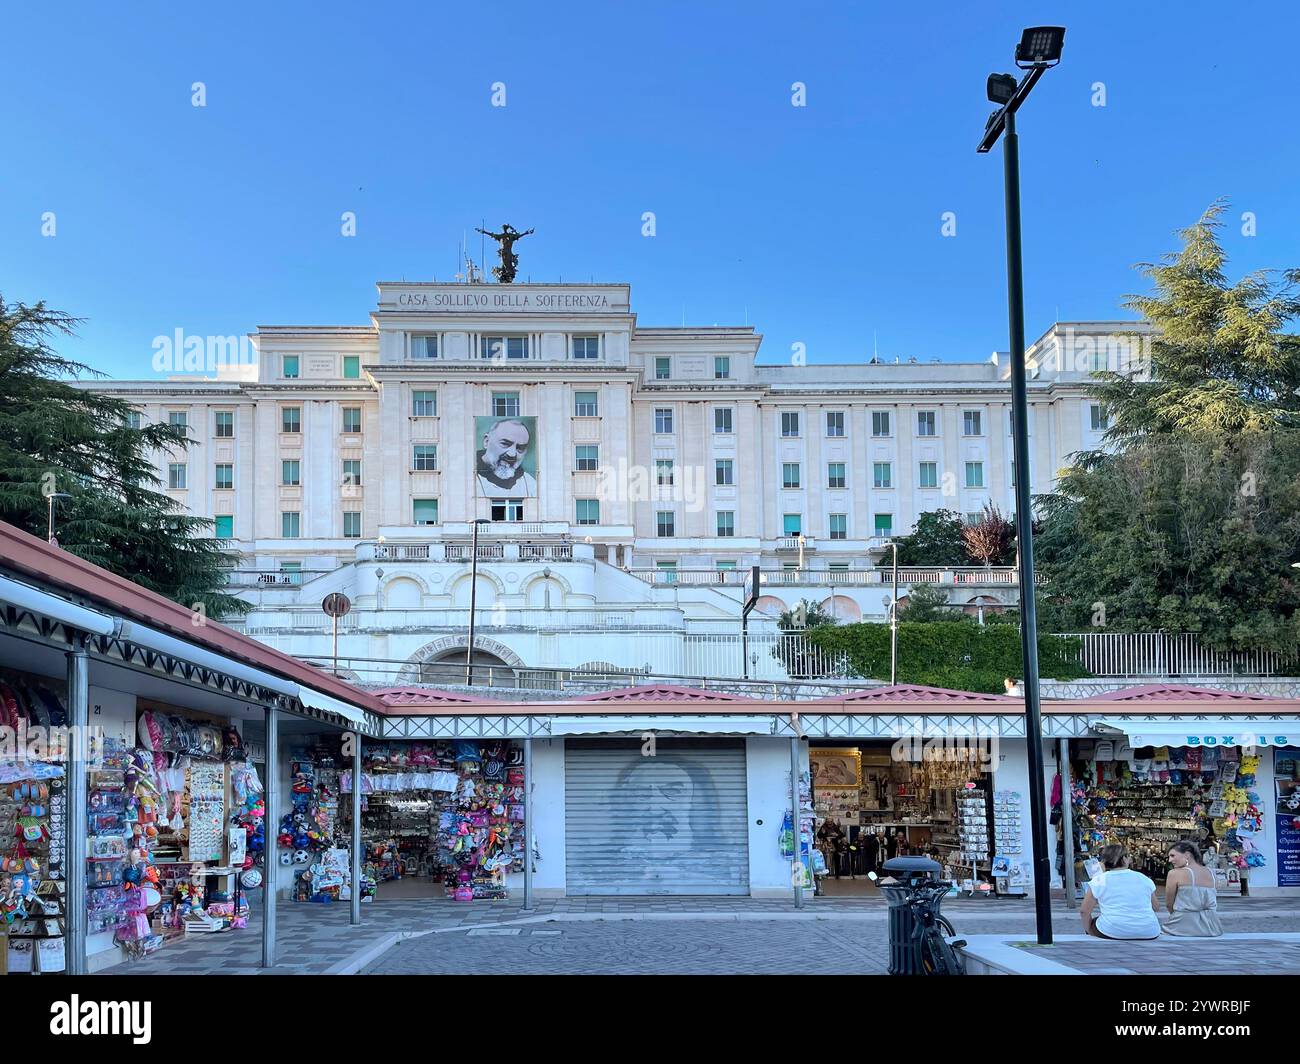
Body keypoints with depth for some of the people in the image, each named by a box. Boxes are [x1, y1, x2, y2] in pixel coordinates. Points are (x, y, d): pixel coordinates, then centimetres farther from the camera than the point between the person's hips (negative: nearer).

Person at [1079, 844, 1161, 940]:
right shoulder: (1144, 879, 10)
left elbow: (1084, 911, 0)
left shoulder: (1099, 881, 1)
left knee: (1093, 921, 27)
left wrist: (1089, 931, 14)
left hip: (1113, 932, -2)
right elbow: (1154, 907, 18)